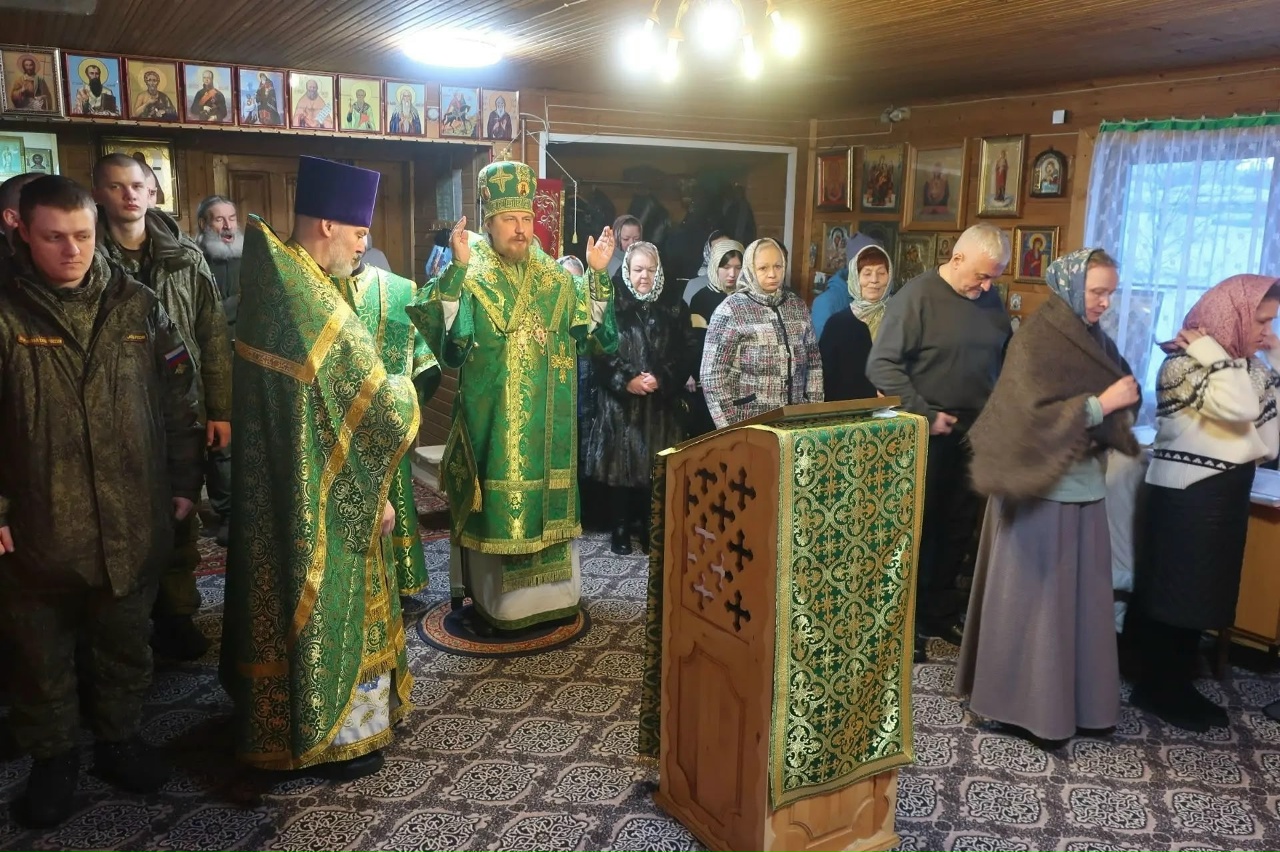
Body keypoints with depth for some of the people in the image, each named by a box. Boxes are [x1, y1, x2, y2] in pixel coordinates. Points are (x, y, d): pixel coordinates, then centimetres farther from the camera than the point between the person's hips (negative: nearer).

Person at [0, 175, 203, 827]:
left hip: (132, 525, 2)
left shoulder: (137, 307, 1)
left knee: (123, 646, 17)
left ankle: (119, 739, 38)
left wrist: (184, 481, 5)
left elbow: (178, 401, 6)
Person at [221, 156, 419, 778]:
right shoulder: (317, 307, -26)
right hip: (321, 490, -10)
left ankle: (276, 714, 41)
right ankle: (333, 736, 23)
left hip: (274, 480, 10)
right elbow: (382, 408, -20)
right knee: (326, 604, 6)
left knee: (286, 593, 22)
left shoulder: (269, 279, 2)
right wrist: (403, 391, -1)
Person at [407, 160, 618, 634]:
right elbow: (450, 339, -21)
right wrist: (458, 269, -27)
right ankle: (487, 599, 15)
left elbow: (593, 332, 8)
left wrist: (598, 274, -1)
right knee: (494, 504, 1)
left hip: (547, 422, 5)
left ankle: (544, 594, 26)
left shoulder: (555, 277, 9)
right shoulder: (469, 277, -6)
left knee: (546, 500, 11)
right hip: (492, 418, -4)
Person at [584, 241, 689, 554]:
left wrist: (661, 380, -13)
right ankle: (621, 528, 13)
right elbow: (600, 355, -4)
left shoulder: (672, 309, 6)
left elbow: (681, 357, 3)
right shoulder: (613, 307, -1)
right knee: (622, 464, 0)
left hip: (661, 405, 2)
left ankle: (646, 526, 17)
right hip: (620, 403, -2)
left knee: (654, 467, 3)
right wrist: (626, 380, -16)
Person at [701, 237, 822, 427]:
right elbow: (713, 376, -10)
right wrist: (732, 430, -14)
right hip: (748, 426, -4)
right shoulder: (731, 310, -7)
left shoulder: (797, 305, 7)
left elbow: (814, 363, 13)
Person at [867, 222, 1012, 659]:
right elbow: (882, 365, -17)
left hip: (974, 437, 6)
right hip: (926, 439, -6)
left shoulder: (991, 301, 6)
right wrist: (924, 415, -16)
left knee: (959, 531, 13)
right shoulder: (917, 295, -12)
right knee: (916, 530, 4)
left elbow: (1008, 358, 19)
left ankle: (940, 614, 27)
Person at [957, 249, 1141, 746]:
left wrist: (1122, 403, -6)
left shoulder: (1095, 340, 8)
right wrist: (1100, 404, -20)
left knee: (1083, 597, 12)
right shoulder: (1035, 341, -13)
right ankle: (1024, 704, 16)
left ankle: (1076, 700, 26)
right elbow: (1034, 416, -21)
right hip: (1042, 490, -7)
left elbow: (1121, 396, 15)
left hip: (1086, 487, 7)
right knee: (1034, 597, 3)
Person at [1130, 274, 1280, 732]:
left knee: (1200, 593, 15)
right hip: (1186, 495, -9)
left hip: (1225, 493, 9)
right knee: (1174, 591, 2)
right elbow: (1241, 409, -30)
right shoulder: (1184, 363, -16)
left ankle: (1178, 685, 28)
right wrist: (1212, 351, -21)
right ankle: (1156, 689, 16)